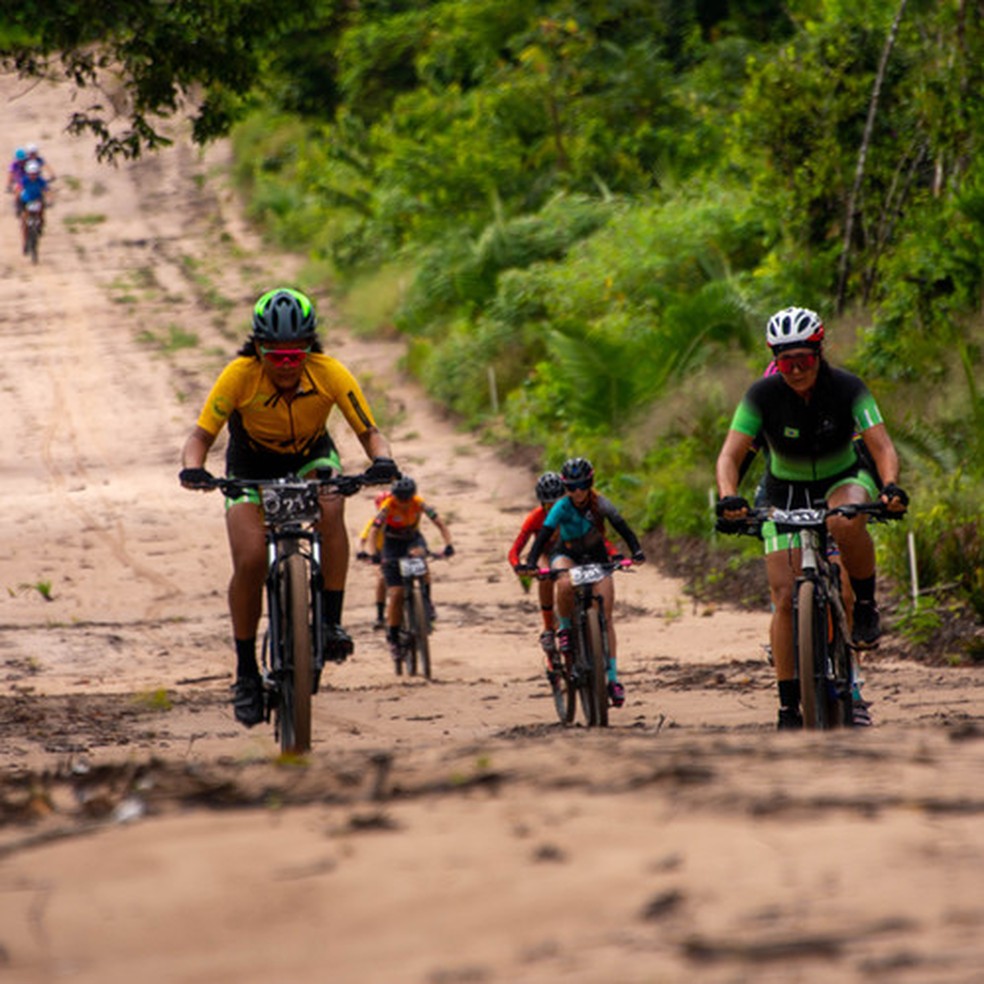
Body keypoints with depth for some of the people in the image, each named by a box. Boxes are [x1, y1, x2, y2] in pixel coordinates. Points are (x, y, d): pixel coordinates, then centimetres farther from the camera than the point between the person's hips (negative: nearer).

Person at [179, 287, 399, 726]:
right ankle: (246, 671, -3)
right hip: (252, 465, -1)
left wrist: (382, 461, -43)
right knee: (250, 561, -18)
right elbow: (202, 433, -26)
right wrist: (193, 468, -47)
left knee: (331, 509, -33)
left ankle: (332, 622, -22)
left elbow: (369, 431, -21)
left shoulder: (331, 374, -27)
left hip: (311, 457, 1)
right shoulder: (240, 376, -30)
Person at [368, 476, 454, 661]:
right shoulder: (387, 507, -26)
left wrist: (448, 545, -40)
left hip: (413, 539, 1)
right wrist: (374, 554, -51)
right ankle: (393, 638, 2)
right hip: (392, 543, -1)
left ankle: (427, 601, -20)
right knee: (396, 593, -11)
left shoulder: (419, 504, -21)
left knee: (418, 554, -37)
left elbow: (440, 524, -23)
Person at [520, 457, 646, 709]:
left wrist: (636, 550, -43)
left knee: (605, 615, -10)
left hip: (596, 557, 1)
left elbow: (620, 526, -26)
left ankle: (612, 677, -8)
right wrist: (531, 562, -44)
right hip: (567, 555, -1)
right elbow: (544, 534, -29)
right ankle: (564, 629, -12)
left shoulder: (600, 504, -19)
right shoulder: (562, 507, -21)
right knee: (565, 585, -39)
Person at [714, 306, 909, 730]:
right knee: (785, 597, -11)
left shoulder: (847, 389, -21)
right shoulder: (763, 395, -20)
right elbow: (730, 456, -23)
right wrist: (728, 497, -44)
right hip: (786, 492, 1)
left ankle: (865, 607, -14)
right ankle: (789, 706, -4)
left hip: (844, 480, -1)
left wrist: (890, 486, -47)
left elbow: (881, 445, -27)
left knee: (847, 523, -39)